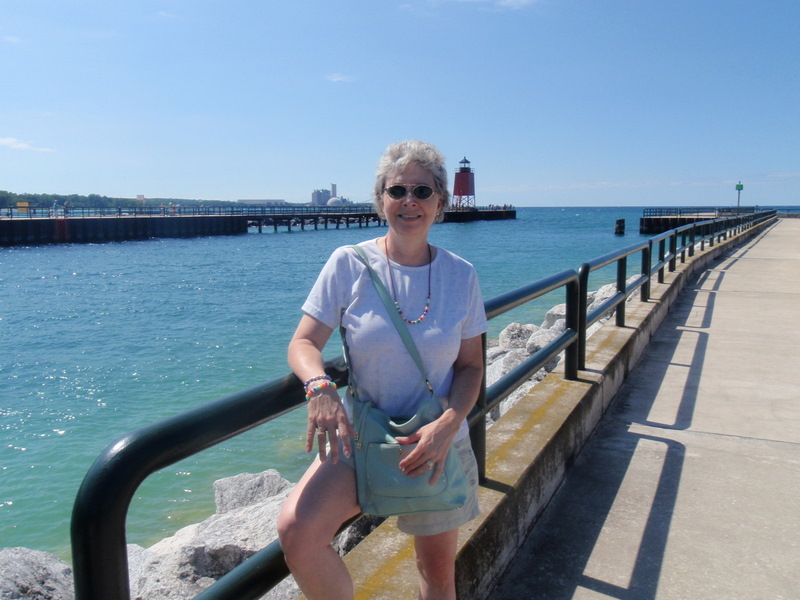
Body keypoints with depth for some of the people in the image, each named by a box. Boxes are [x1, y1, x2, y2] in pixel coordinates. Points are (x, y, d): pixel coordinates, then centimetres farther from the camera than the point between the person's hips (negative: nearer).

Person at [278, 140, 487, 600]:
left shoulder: (461, 274, -3)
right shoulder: (349, 263, -8)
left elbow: (471, 365, 0)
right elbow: (303, 343, -9)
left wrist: (448, 424, -17)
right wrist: (320, 387, -31)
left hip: (438, 442, 2)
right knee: (296, 531, -26)